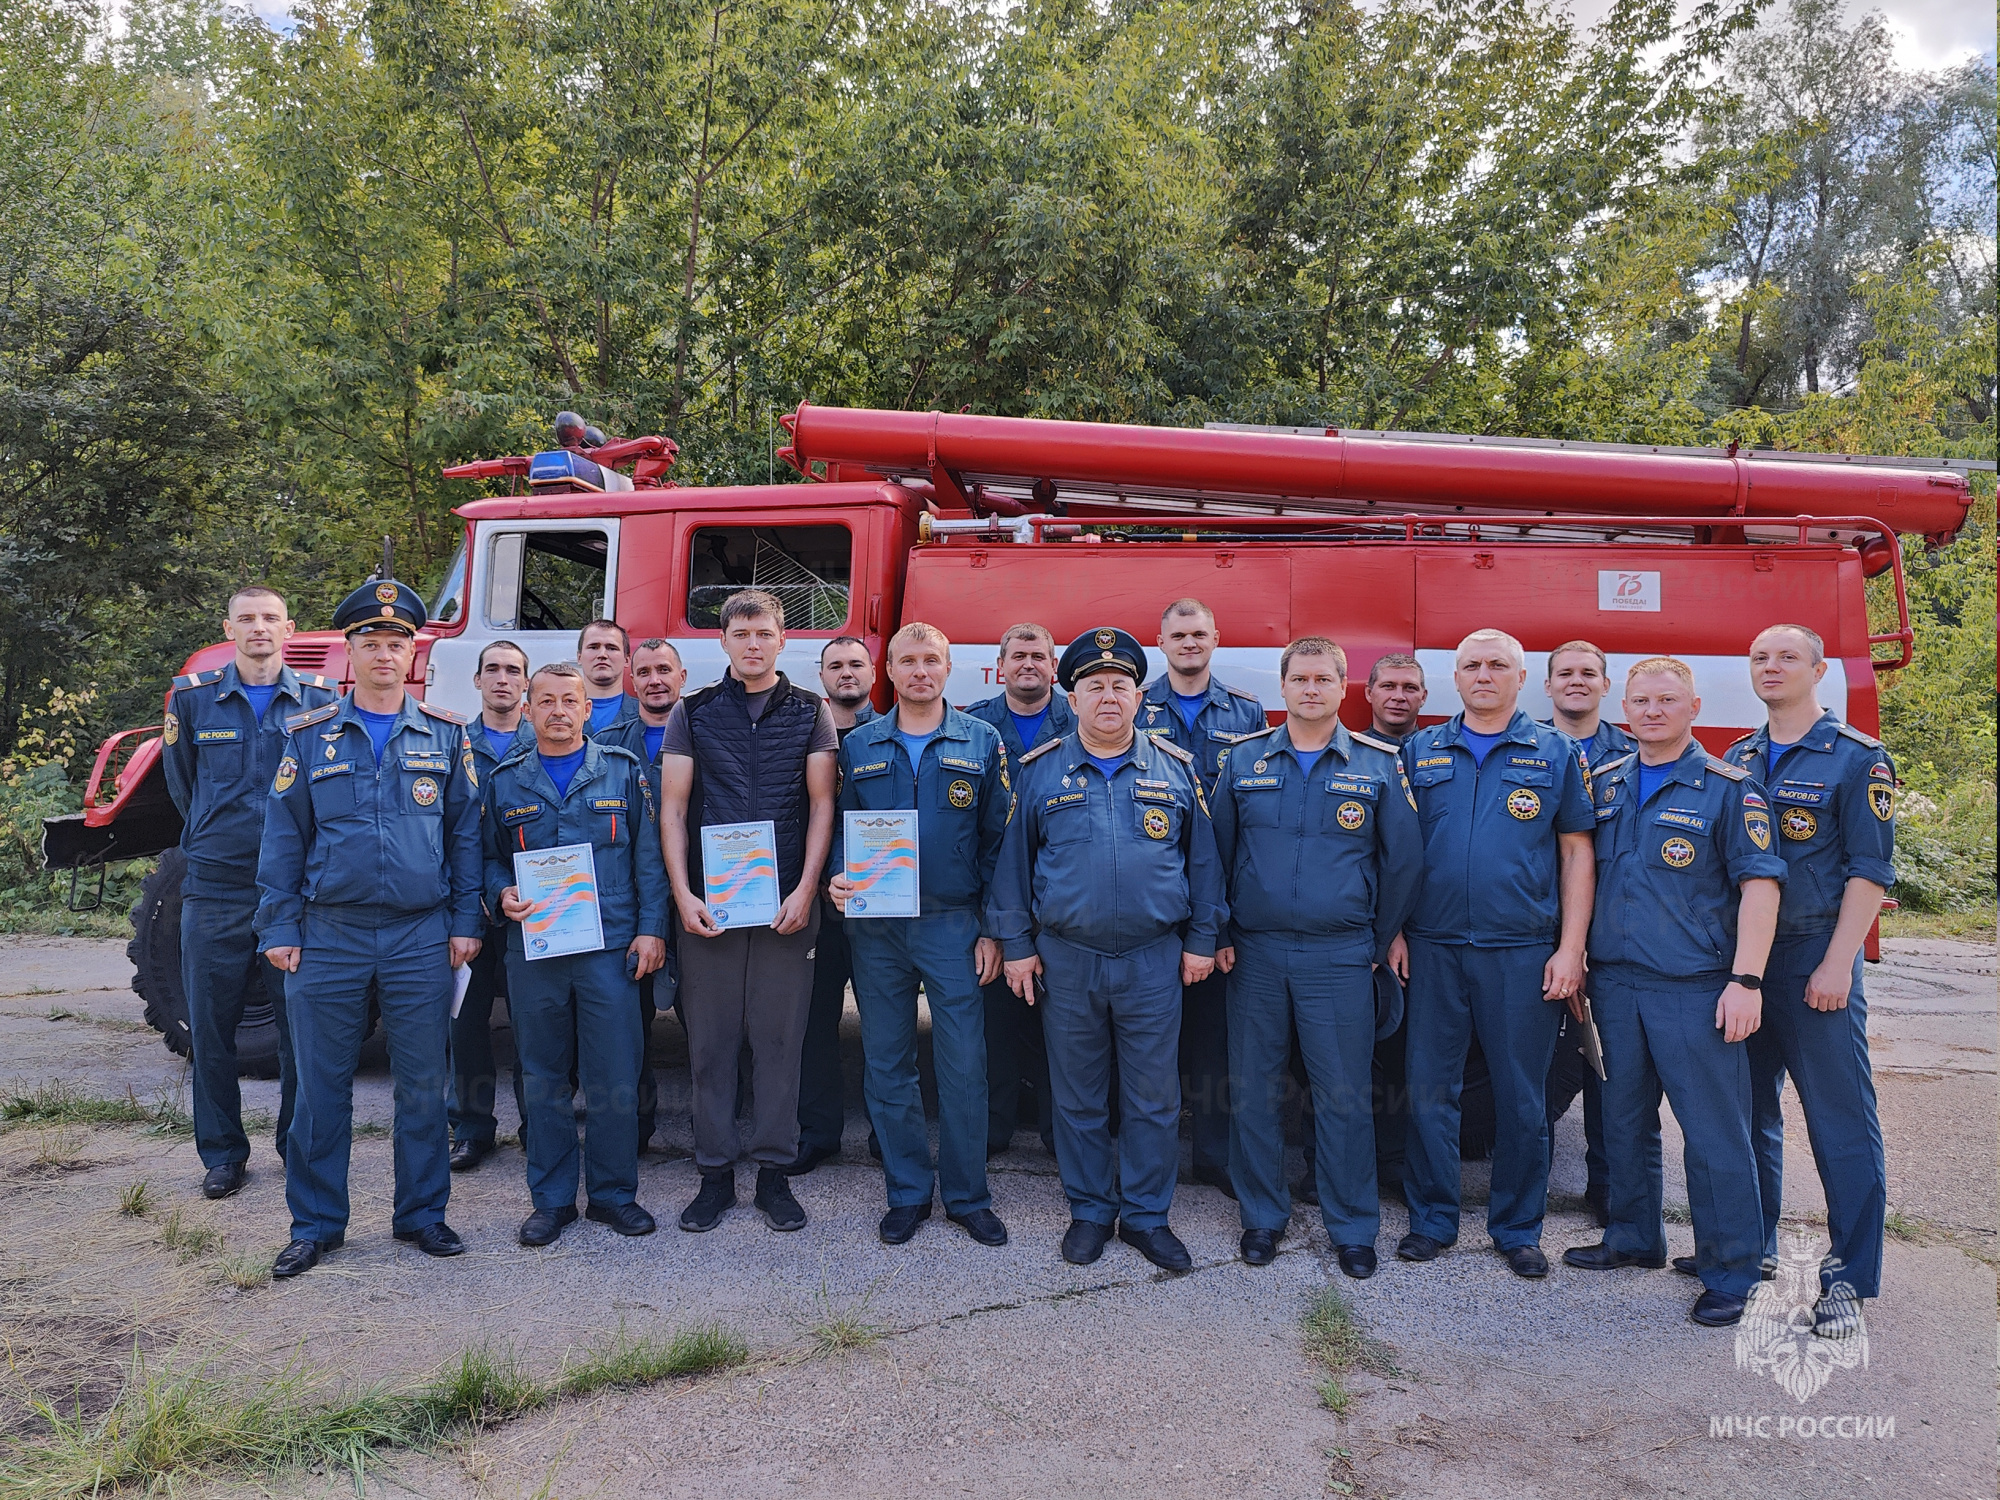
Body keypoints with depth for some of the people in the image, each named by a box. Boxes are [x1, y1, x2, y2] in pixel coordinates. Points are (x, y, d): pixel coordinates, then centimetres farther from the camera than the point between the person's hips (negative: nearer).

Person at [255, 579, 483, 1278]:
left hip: (422, 936, 0)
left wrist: (466, 920, 1)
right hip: (328, 936, 0)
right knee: (321, 1086, 7)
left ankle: (422, 1214, 21)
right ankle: (316, 1223, 21)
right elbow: (284, 835, 5)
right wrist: (279, 929, 0)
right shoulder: (310, 735, 5)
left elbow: (465, 831, 6)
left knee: (423, 1084, 7)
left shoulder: (445, 735, 6)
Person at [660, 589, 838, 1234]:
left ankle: (774, 1172, 14)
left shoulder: (810, 713, 7)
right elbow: (673, 807, 4)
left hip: (787, 901, 0)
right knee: (710, 1039, 4)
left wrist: (805, 889, -6)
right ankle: (715, 1173, 15)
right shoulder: (693, 712, 8)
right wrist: (682, 894, -5)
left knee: (780, 1036, 3)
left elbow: (821, 804, 3)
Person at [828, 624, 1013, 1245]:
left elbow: (997, 841, 1)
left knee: (963, 1065, 1)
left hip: (953, 926, -2)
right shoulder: (858, 746, 8)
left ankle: (968, 1196, 17)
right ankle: (908, 1192, 23)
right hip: (875, 928, 2)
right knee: (887, 1065, 9)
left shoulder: (982, 743, 2)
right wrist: (837, 879, -9)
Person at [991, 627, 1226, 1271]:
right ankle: (1089, 1211, 26)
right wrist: (1015, 944, 2)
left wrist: (1201, 940, 3)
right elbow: (1012, 860, 5)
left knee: (1153, 1096, 7)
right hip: (1065, 959, 0)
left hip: (1155, 959, 0)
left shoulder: (1175, 769, 3)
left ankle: (1146, 1214, 22)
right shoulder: (1040, 771, 2)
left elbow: (1202, 859, 6)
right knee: (1078, 1096, 10)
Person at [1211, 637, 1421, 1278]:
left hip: (1341, 957, -1)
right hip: (1254, 951, 2)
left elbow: (1403, 861, 4)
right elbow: (1217, 851, 8)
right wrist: (1218, 934, 4)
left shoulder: (1379, 764, 1)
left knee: (1344, 1094, 3)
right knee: (1253, 1089, 7)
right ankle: (1263, 1217, 23)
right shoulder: (1243, 759, 5)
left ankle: (1353, 1227, 18)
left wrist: (1379, 941, 4)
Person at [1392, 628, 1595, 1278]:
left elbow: (1577, 853, 3)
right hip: (1433, 949, 1)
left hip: (1523, 951, -1)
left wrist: (1570, 948, -4)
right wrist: (1394, 931, 1)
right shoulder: (1420, 751, 8)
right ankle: (1432, 1220, 21)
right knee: (1430, 1090, 7)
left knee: (1522, 1096, 7)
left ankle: (1518, 1229, 23)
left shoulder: (1556, 753, 5)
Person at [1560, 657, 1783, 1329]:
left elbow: (1759, 884, -8)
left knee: (1714, 1129, -1)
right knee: (1625, 1118, 15)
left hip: (1696, 989, -5)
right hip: (1614, 982, 5)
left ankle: (1728, 1273, 11)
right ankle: (1633, 1237, 31)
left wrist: (1746, 980, -15)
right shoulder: (1604, 784, 11)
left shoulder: (1728, 788, -3)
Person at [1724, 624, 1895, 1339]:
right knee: (1748, 1109, 13)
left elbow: (1869, 870, -8)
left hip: (1814, 959, -5)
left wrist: (1837, 963, -16)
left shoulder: (1856, 758, -3)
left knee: (1840, 1119, -3)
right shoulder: (1737, 759, 12)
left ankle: (1850, 1276, 5)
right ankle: (1753, 1244, 27)